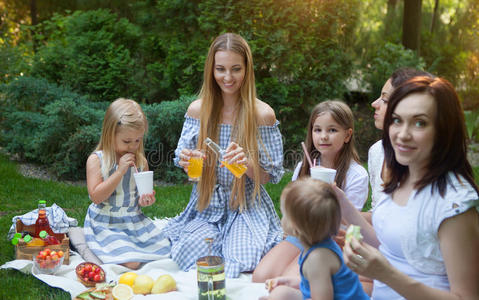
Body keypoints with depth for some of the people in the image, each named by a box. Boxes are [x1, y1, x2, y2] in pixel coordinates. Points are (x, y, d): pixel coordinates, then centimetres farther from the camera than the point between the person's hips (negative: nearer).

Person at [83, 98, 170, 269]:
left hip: (134, 220, 5)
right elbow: (96, 196, -18)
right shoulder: (96, 160, -10)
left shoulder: (140, 161, 3)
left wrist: (144, 200, -10)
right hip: (106, 223, -5)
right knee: (131, 263, -20)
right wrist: (120, 171, -23)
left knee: (163, 250, -6)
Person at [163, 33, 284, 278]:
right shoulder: (197, 109, -1)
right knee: (190, 253, -26)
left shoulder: (262, 114, -8)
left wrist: (248, 163, -26)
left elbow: (271, 175, -4)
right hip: (205, 208, 2)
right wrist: (186, 162, -16)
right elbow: (184, 159, 8)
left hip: (247, 209, -2)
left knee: (239, 266, -25)